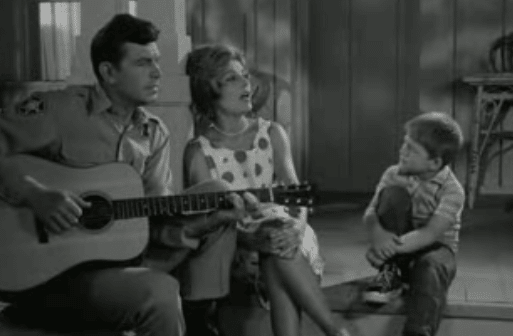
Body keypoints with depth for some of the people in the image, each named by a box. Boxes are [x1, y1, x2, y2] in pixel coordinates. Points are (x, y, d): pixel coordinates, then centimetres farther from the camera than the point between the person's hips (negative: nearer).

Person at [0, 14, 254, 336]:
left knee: (219, 207, -2)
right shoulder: (56, 109, -9)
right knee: (160, 291, -33)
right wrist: (35, 195, -25)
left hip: (120, 260, 6)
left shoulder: (155, 134, 8)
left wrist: (202, 224, -15)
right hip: (48, 274, -6)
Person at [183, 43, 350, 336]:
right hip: (235, 246, -2)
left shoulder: (272, 134, 9)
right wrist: (254, 239, -30)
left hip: (282, 233, 2)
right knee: (278, 244, -33)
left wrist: (298, 225, -26)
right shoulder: (199, 152, -2)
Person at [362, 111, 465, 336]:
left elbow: (430, 234, -28)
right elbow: (370, 212, -14)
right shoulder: (394, 174, -6)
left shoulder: (452, 191, -17)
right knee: (394, 193, -24)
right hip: (396, 252, 3)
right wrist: (377, 233, -38)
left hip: (434, 248, -3)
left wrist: (391, 247, -41)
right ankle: (390, 275, -15)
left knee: (432, 267, -41)